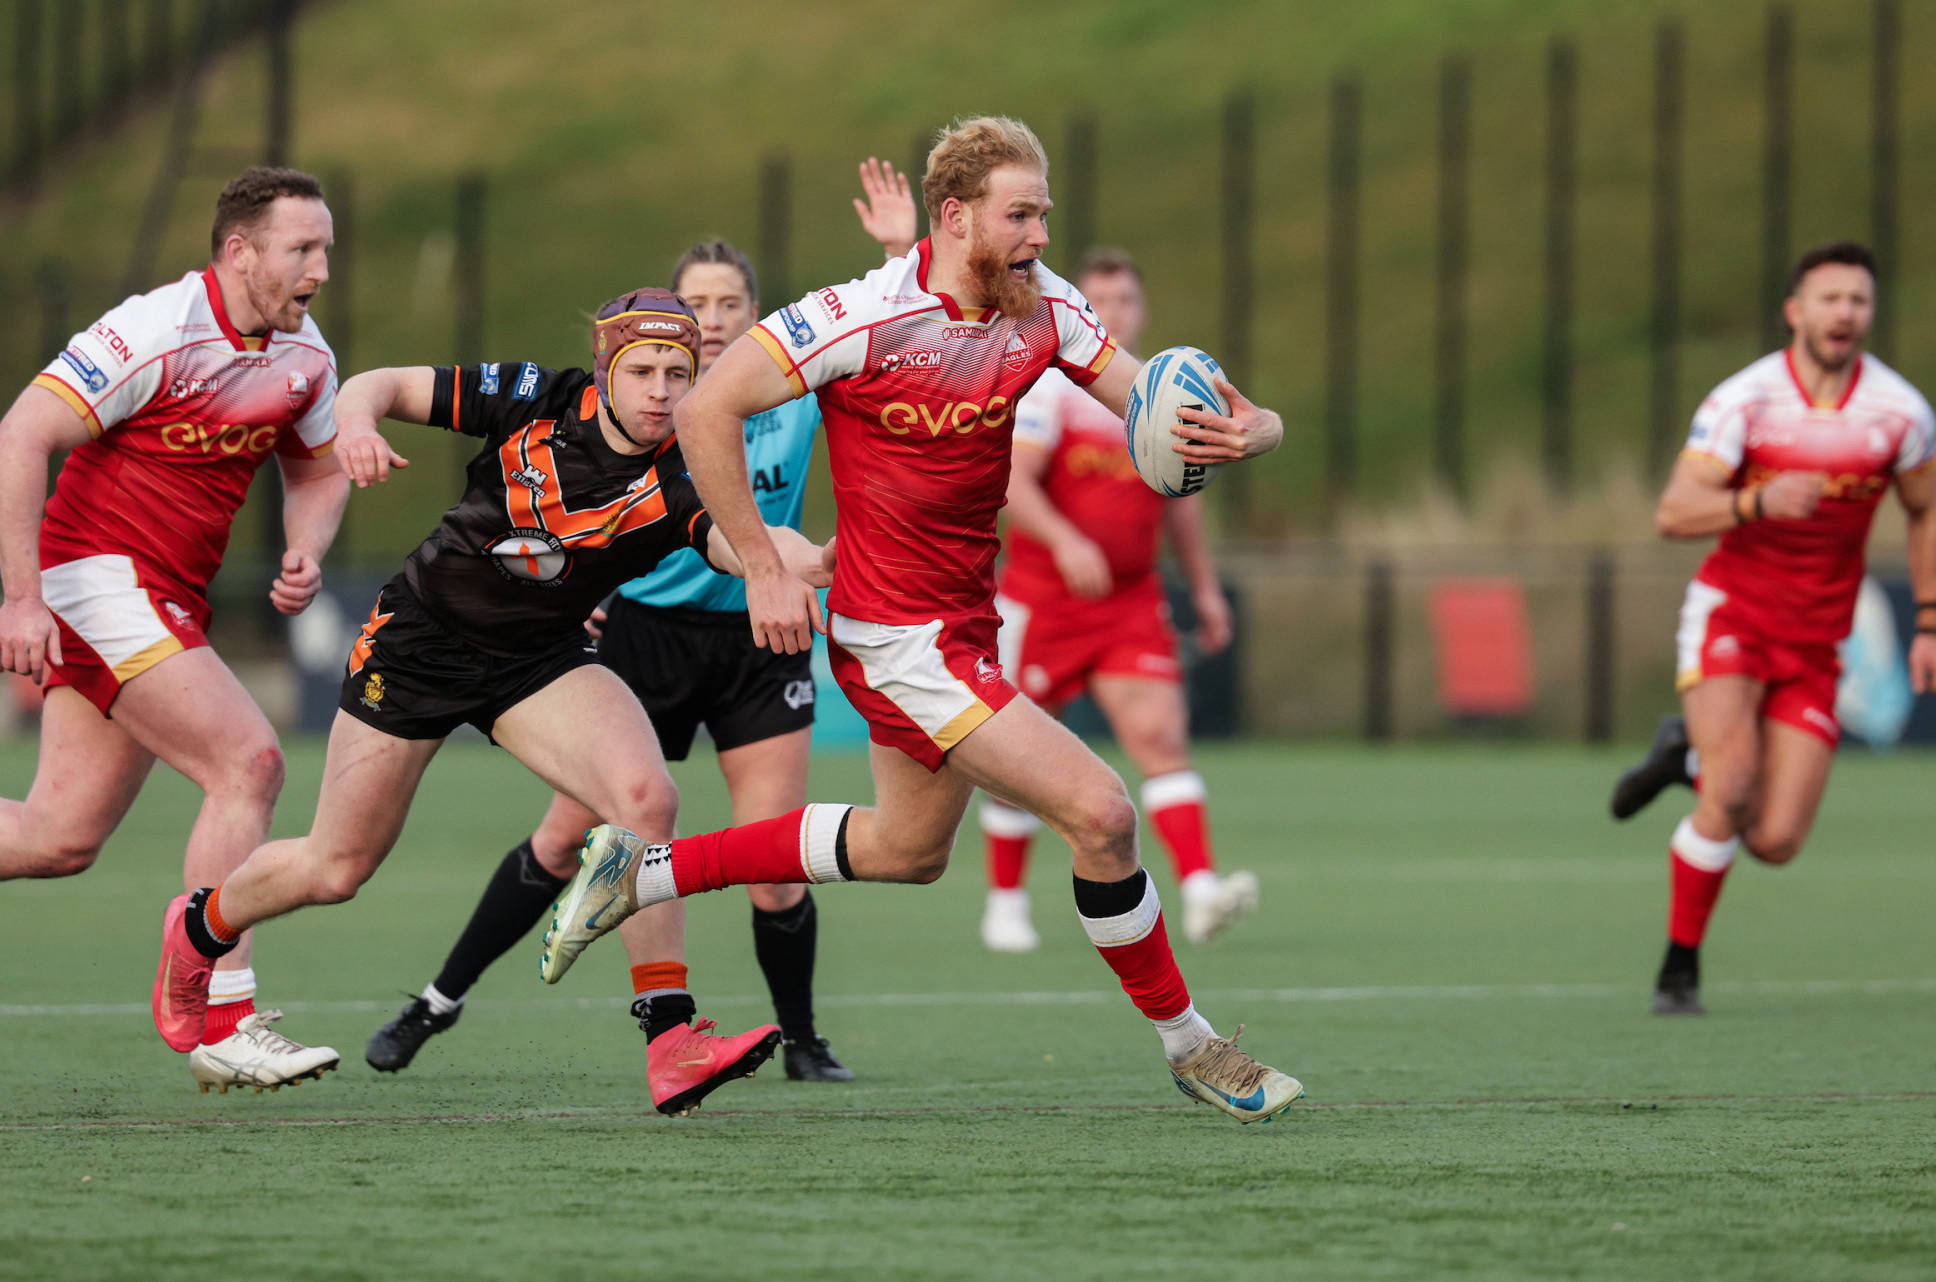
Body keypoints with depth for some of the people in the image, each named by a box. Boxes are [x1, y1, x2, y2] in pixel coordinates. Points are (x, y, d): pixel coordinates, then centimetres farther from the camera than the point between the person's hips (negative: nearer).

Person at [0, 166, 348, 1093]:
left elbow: (318, 471, 23)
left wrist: (303, 556, 0)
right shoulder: (155, 332, -18)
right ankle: (221, 1024, -14)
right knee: (248, 764, -17)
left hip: (167, 598, 9)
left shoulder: (304, 357, 6)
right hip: (97, 573, -9)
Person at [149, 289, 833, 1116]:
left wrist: (808, 556, -61)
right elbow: (390, 385, -9)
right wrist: (356, 416, -33)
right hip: (423, 636, -1)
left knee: (647, 798, -26)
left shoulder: (680, 480, -18)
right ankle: (199, 931, 39)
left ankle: (672, 1046, -25)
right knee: (334, 871, 6)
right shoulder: (542, 402, -17)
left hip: (541, 658, 1)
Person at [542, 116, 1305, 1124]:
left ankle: (643, 872, 35)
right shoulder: (869, 317, -22)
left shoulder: (1041, 307, -3)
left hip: (963, 625, 9)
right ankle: (1186, 1044, 3)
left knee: (906, 849, 26)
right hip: (900, 640, -9)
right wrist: (762, 566, -19)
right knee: (1100, 812, -15)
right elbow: (705, 410, -19)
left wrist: (1239, 432, -22)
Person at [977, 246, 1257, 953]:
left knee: (1160, 736, -13)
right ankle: (1005, 903, 20)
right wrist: (1065, 542, -33)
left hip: (1133, 603, 3)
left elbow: (1180, 499, 22)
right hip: (1041, 597, -3)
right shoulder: (1048, 385, -8)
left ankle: (1200, 890, -25)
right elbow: (1010, 480, -19)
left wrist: (1205, 587, 21)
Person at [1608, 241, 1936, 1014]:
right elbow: (1673, 515, -17)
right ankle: (1679, 968, -6)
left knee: (1775, 842, -7)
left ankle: (1688, 755, 25)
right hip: (1731, 613, -3)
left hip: (1816, 643, 3)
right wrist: (1757, 501, -34)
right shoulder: (1745, 399, -12)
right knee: (1731, 793, -25)